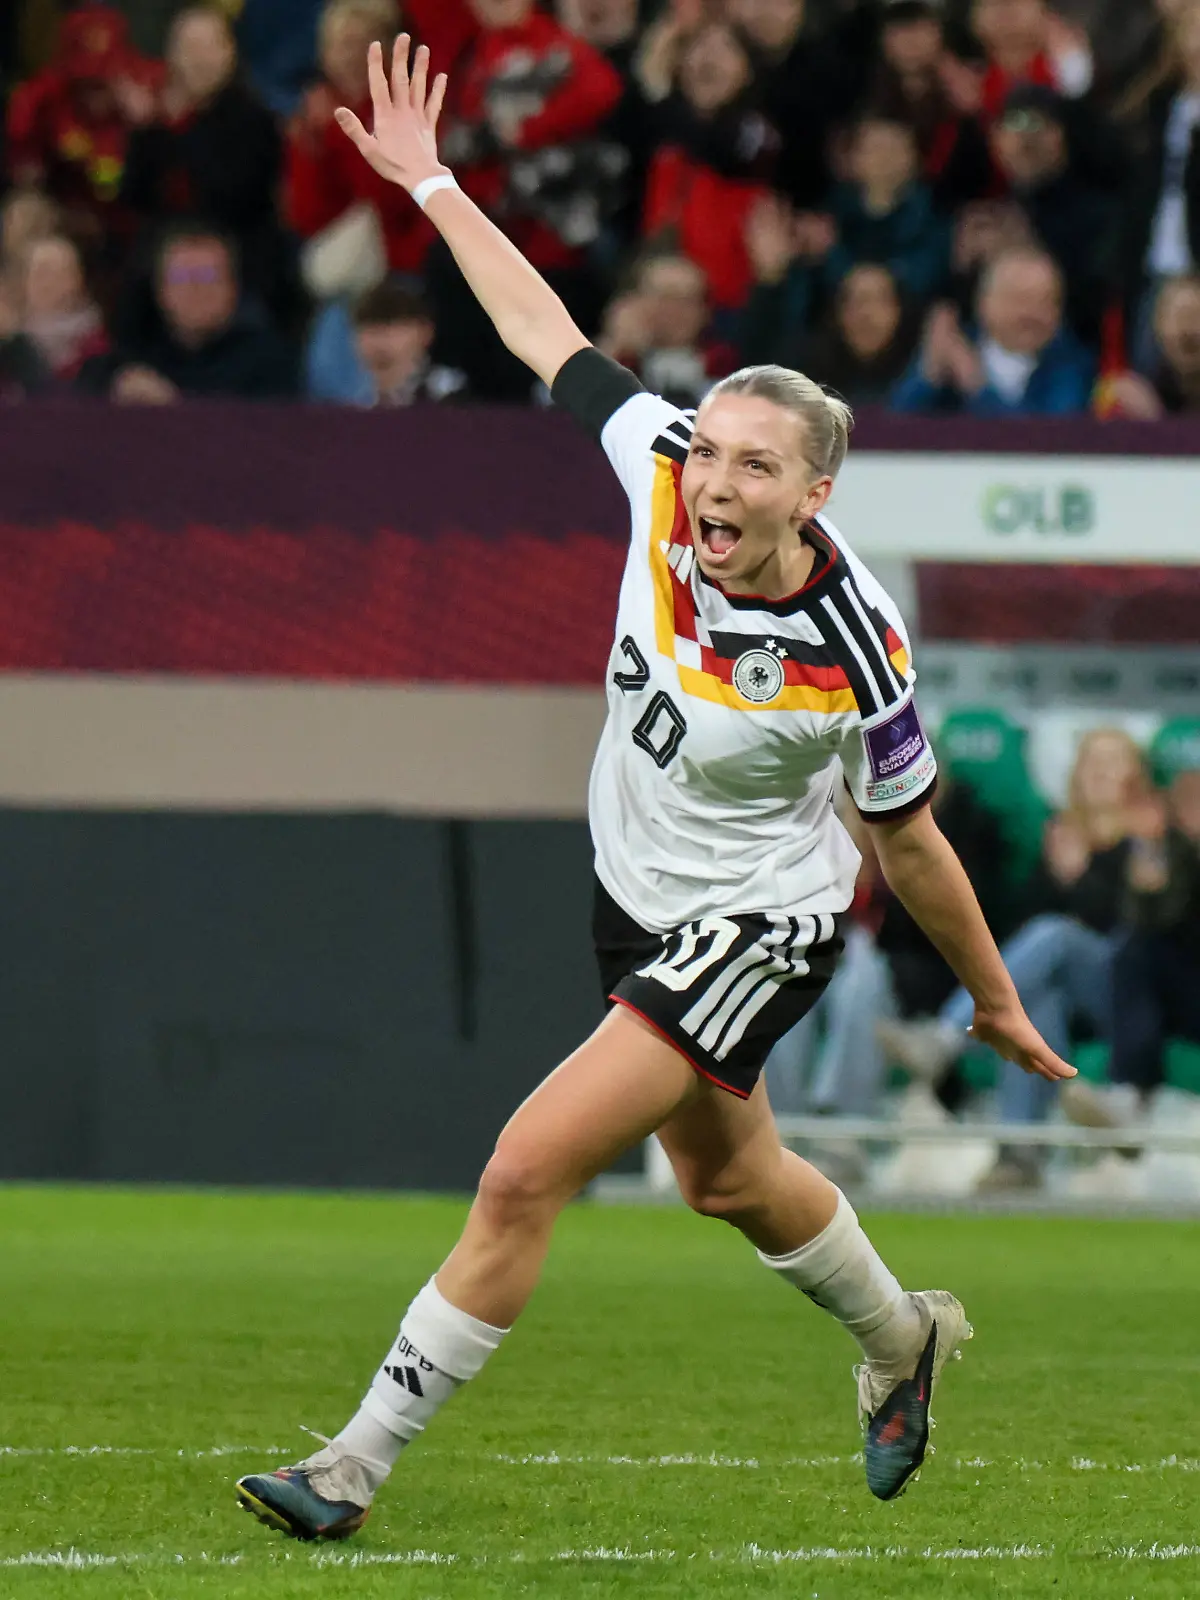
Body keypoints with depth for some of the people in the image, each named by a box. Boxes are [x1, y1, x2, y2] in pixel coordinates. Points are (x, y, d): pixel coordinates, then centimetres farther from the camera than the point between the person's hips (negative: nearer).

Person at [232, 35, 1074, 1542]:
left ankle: (360, 1461, -7)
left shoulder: (857, 657, -29)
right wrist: (430, 182, -2)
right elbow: (547, 332, -4)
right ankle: (901, 1339, 56)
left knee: (524, 1175, -17)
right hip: (638, 897, 7)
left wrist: (996, 1000, 0)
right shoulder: (662, 471, -19)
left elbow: (912, 844, -13)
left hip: (754, 929, -7)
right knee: (726, 1177, 28)